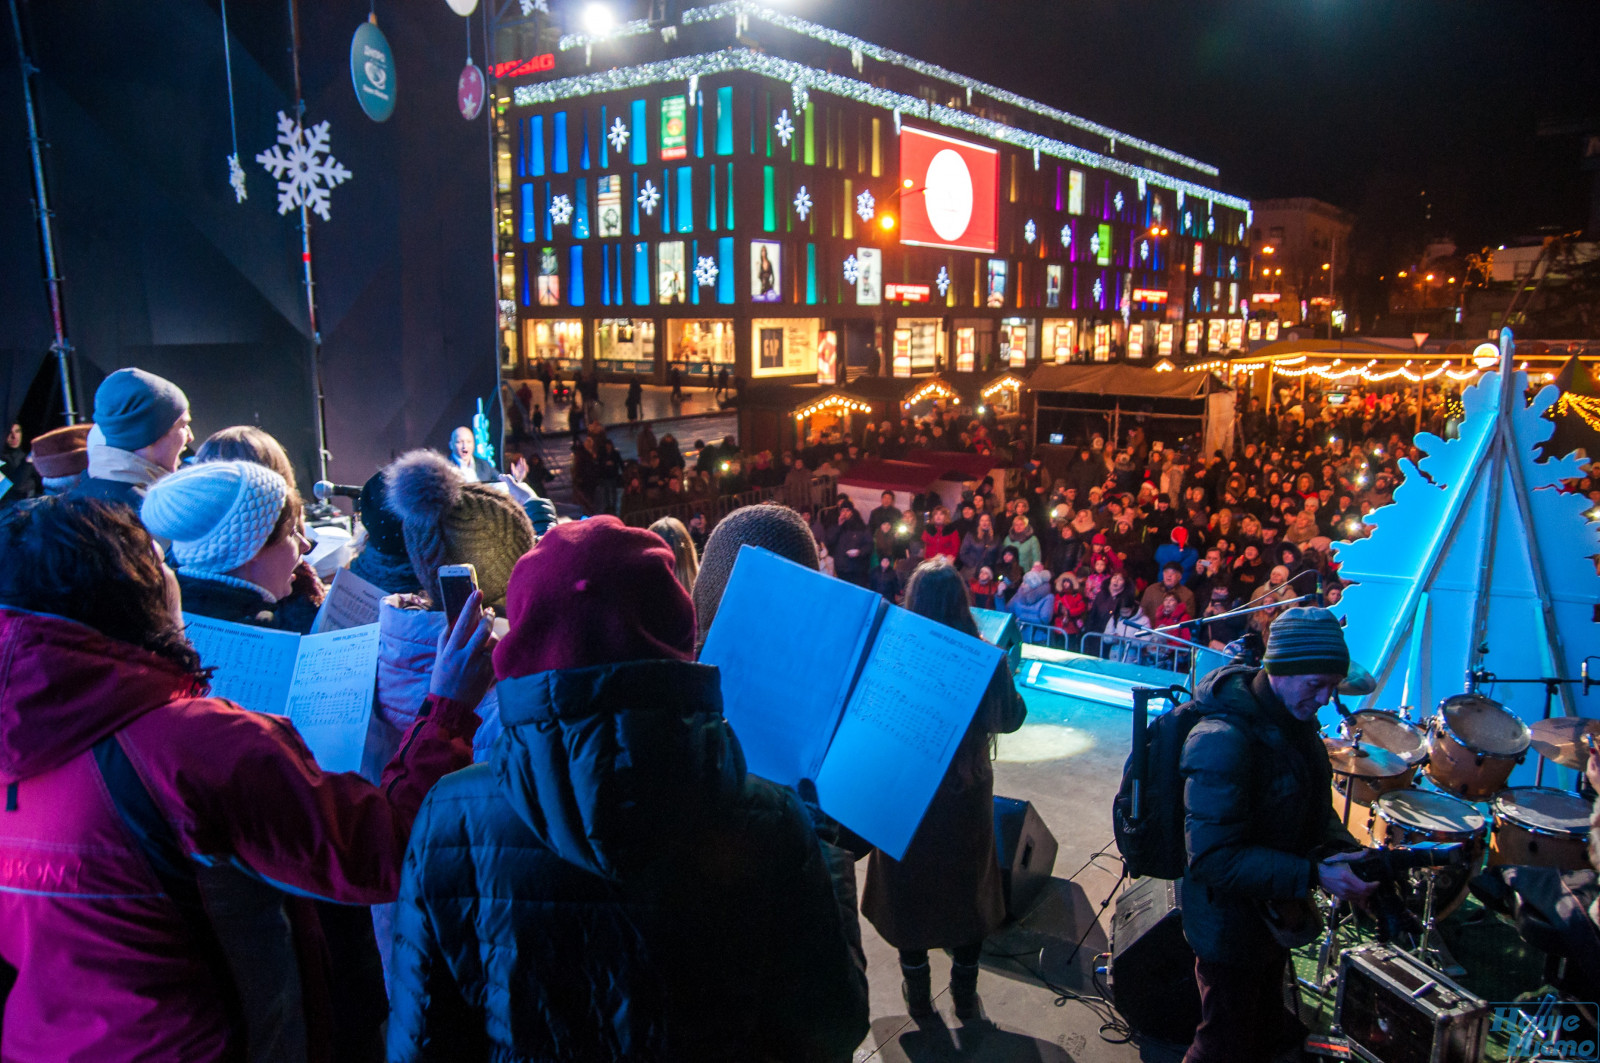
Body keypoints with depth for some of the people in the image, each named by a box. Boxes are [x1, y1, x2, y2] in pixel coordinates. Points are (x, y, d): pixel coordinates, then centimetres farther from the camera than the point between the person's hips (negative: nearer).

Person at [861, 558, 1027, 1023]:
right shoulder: (987, 660, -19)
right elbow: (1010, 720, -1)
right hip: (968, 795, 1)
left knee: (909, 890, 21)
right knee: (970, 892, 23)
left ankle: (918, 995, 37)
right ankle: (965, 997, 36)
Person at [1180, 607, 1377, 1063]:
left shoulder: (1294, 716, -2)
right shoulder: (1223, 740, -33)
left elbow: (1313, 803, 12)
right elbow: (1215, 858, -33)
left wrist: (1340, 848, -7)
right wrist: (1312, 875, -33)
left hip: (1275, 911, 9)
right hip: (1230, 927, -8)